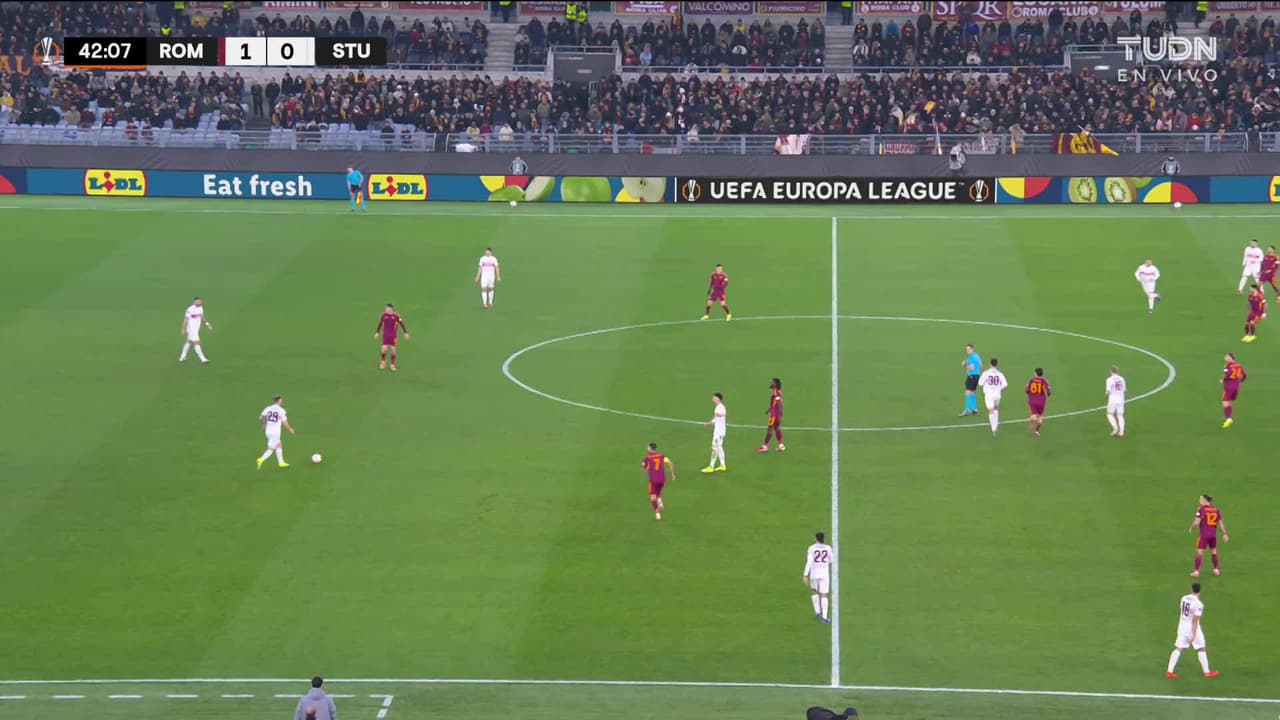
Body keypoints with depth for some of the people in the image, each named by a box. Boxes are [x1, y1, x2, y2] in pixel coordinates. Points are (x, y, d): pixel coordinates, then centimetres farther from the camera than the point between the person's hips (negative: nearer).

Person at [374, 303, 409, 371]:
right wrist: (377, 333, 17)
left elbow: (402, 324, 0)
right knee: (384, 350, -6)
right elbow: (380, 324, 12)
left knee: (393, 350, 1)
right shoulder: (384, 315, -1)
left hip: (393, 336, -1)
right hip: (385, 335, 1)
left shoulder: (396, 316, -9)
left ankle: (393, 365, 16)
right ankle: (383, 362, 21)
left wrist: (406, 333, -1)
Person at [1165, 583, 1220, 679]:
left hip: (1182, 626, 5)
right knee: (1201, 649, 10)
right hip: (1192, 628, -5)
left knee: (1178, 649, 7)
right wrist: (1194, 635, -18)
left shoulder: (1184, 598, -1)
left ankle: (1169, 671, 1)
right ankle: (1207, 672, 19)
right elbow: (1195, 621, -21)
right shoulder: (1198, 604, -20)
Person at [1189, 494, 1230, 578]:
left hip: (1204, 535, -5)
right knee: (1214, 552, 19)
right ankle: (1216, 570, 24)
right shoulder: (1216, 510, 5)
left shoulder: (1201, 509, -11)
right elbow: (1220, 523, 7)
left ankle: (1196, 572, -2)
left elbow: (1196, 522, -15)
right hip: (1213, 535, 5)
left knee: (1199, 553, 0)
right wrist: (1224, 534, 12)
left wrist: (1191, 529, 4)